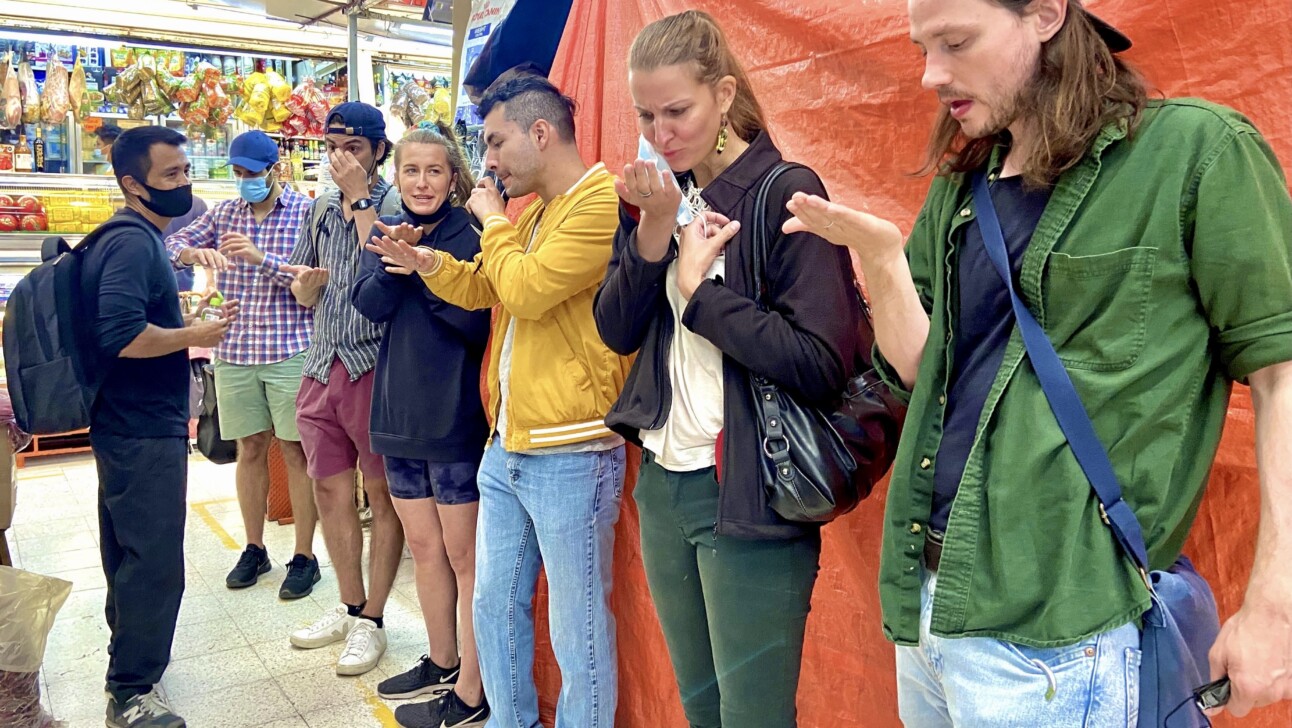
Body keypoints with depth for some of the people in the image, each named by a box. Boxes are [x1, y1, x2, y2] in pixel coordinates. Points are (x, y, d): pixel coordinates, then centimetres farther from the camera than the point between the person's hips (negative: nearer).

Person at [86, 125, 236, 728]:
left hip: (130, 425, 11)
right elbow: (121, 335, -29)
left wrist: (188, 324, 11)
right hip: (143, 430, -11)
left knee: (131, 554, 21)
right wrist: (194, 336, -17)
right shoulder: (134, 242, -18)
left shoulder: (135, 237, 14)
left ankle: (131, 662, 37)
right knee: (155, 562, -3)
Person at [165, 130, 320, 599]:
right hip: (234, 351, 5)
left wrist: (262, 258, -22)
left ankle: (304, 556, 12)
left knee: (295, 452, 2)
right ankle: (254, 549, 27)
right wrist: (197, 253, -15)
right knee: (250, 450, 13)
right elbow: (172, 246, 7)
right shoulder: (226, 213, 10)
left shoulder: (305, 211, -4)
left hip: (291, 351, -4)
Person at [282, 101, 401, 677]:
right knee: (330, 489, 13)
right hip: (323, 366, 7)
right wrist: (307, 282, -5)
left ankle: (372, 622, 14)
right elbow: (304, 296, 19)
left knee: (382, 493, 2)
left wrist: (360, 197, -15)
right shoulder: (321, 210, 14)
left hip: (375, 365, -7)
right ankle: (350, 608, 28)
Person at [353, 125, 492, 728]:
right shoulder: (388, 232, 8)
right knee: (423, 547, 17)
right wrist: (396, 261, -21)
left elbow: (477, 325, -17)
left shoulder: (469, 236, -9)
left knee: (463, 554, 2)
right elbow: (368, 305, -6)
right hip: (399, 416, 6)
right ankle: (442, 663, 34)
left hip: (455, 418, -6)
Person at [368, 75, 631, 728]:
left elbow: (526, 290, -20)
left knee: (577, 630, 3)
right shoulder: (532, 210, 16)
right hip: (506, 447, 9)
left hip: (570, 454, -9)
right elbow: (485, 288, 25)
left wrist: (493, 220, -4)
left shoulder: (602, 200, -14)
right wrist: (429, 263, 7)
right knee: (495, 605, 19)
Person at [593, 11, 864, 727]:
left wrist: (698, 288, -15)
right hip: (662, 483, 7)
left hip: (749, 498, -6)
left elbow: (825, 361, -20)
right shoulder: (655, 193, 8)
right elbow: (615, 330, 3)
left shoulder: (785, 193, -12)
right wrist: (654, 230, -11)